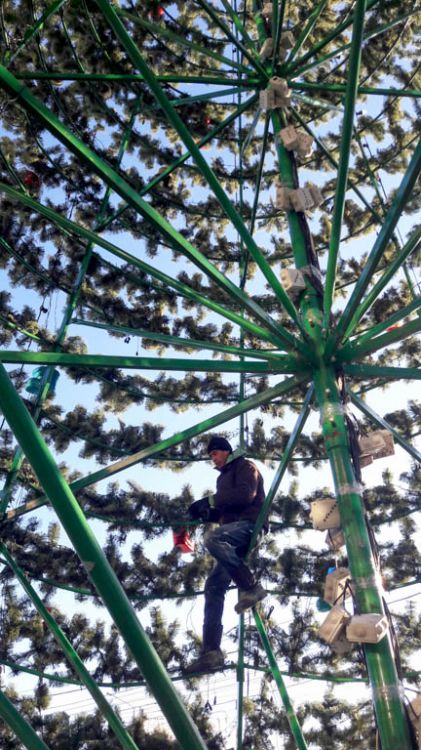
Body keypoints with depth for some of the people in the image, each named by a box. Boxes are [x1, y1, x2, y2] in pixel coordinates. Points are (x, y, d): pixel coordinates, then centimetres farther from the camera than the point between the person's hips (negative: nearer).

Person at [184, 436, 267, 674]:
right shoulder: (224, 477, 28)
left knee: (213, 538, -36)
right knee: (214, 586, -3)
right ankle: (211, 652, -6)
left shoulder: (245, 466, 4)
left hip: (249, 525, -8)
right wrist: (205, 513, 8)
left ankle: (251, 587, -25)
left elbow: (246, 494, -15)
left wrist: (210, 500, -15)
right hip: (234, 532, 9)